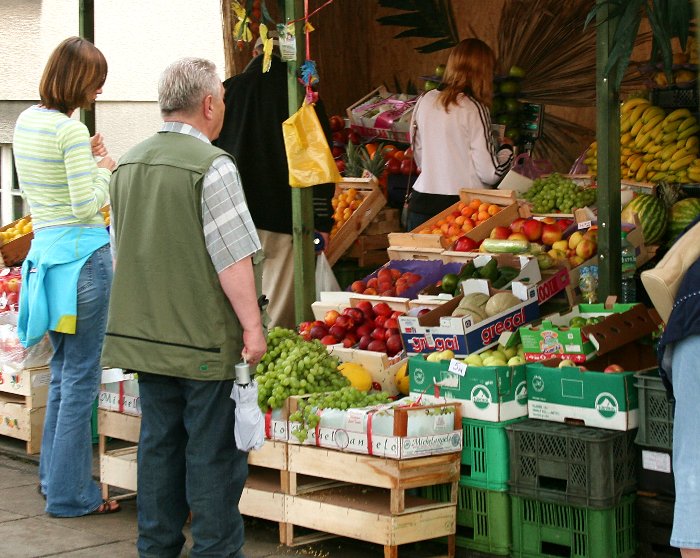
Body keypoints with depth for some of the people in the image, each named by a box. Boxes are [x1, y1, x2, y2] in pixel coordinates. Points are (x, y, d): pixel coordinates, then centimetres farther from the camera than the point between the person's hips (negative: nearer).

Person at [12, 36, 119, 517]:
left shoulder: (25, 121, 10)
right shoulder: (70, 130, -17)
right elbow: (87, 205, -18)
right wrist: (103, 169, -2)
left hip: (45, 249, 9)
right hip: (82, 251, -9)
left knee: (64, 370, 20)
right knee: (82, 375, -1)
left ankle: (54, 477, 29)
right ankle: (71, 494, 5)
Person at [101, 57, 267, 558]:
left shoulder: (128, 164, 10)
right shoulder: (212, 166, -15)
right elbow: (233, 257, -18)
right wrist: (252, 326, -11)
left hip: (145, 333, 7)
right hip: (205, 338, -7)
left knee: (159, 441, 14)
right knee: (212, 450, 0)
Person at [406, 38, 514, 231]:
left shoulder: (425, 101, 6)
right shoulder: (473, 109, -10)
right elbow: (490, 173, -10)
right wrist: (507, 150, 8)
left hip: (421, 204, 5)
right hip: (461, 206, -5)